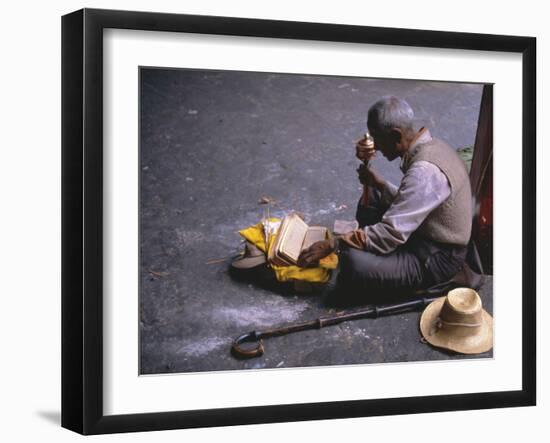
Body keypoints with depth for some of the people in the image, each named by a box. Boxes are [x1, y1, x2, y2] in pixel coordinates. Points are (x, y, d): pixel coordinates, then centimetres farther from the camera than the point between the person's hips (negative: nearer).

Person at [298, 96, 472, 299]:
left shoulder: (424, 172, -29)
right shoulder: (431, 146, 2)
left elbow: (391, 234, -29)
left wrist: (332, 245, -23)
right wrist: (378, 183, -3)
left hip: (436, 260, -10)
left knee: (354, 262, -28)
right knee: (372, 198, 18)